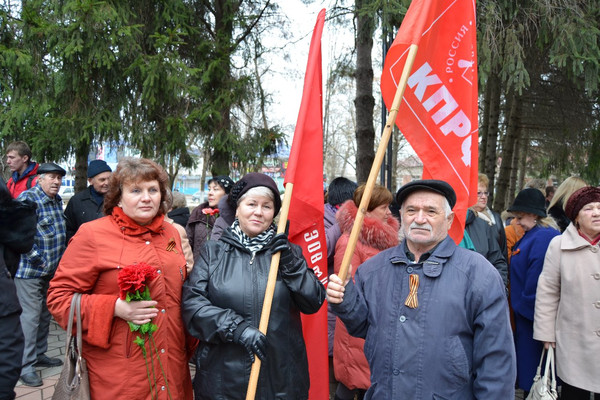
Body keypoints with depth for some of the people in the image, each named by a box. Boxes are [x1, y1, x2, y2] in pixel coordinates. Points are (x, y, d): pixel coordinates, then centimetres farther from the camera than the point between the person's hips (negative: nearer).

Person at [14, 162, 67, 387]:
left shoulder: (57, 200, 10)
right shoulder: (27, 199, -15)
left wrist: (59, 257, 14)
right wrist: (37, 258, -19)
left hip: (51, 269, 8)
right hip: (29, 270, -8)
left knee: (45, 314, 17)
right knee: (30, 316, -5)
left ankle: (39, 355, 31)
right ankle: (25, 366, 6)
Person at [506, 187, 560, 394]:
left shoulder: (542, 238, -21)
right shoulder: (532, 235, 12)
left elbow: (536, 280, -23)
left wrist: (525, 305, -13)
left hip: (533, 314, -10)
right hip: (526, 311, 10)